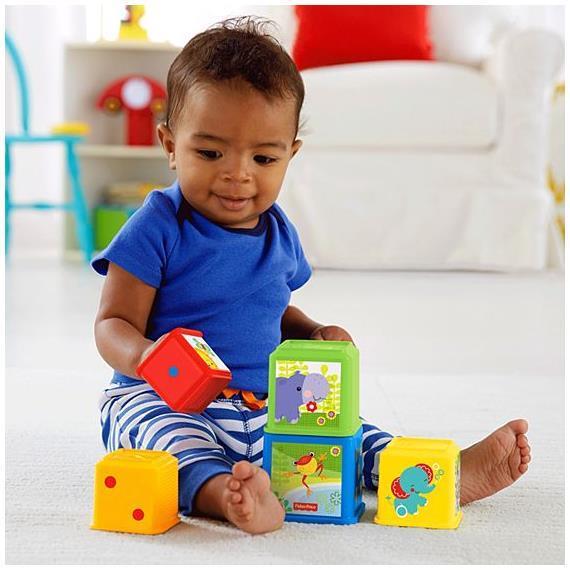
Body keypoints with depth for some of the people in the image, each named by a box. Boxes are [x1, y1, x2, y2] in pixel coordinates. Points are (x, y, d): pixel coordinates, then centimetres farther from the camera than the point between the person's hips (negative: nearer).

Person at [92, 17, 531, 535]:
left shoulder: (278, 234, 9)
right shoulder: (159, 227, -11)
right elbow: (113, 323, -11)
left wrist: (315, 334, 5)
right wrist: (145, 356, -34)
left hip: (265, 409, 7)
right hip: (162, 401, -7)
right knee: (166, 432, -37)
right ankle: (220, 492, -63)